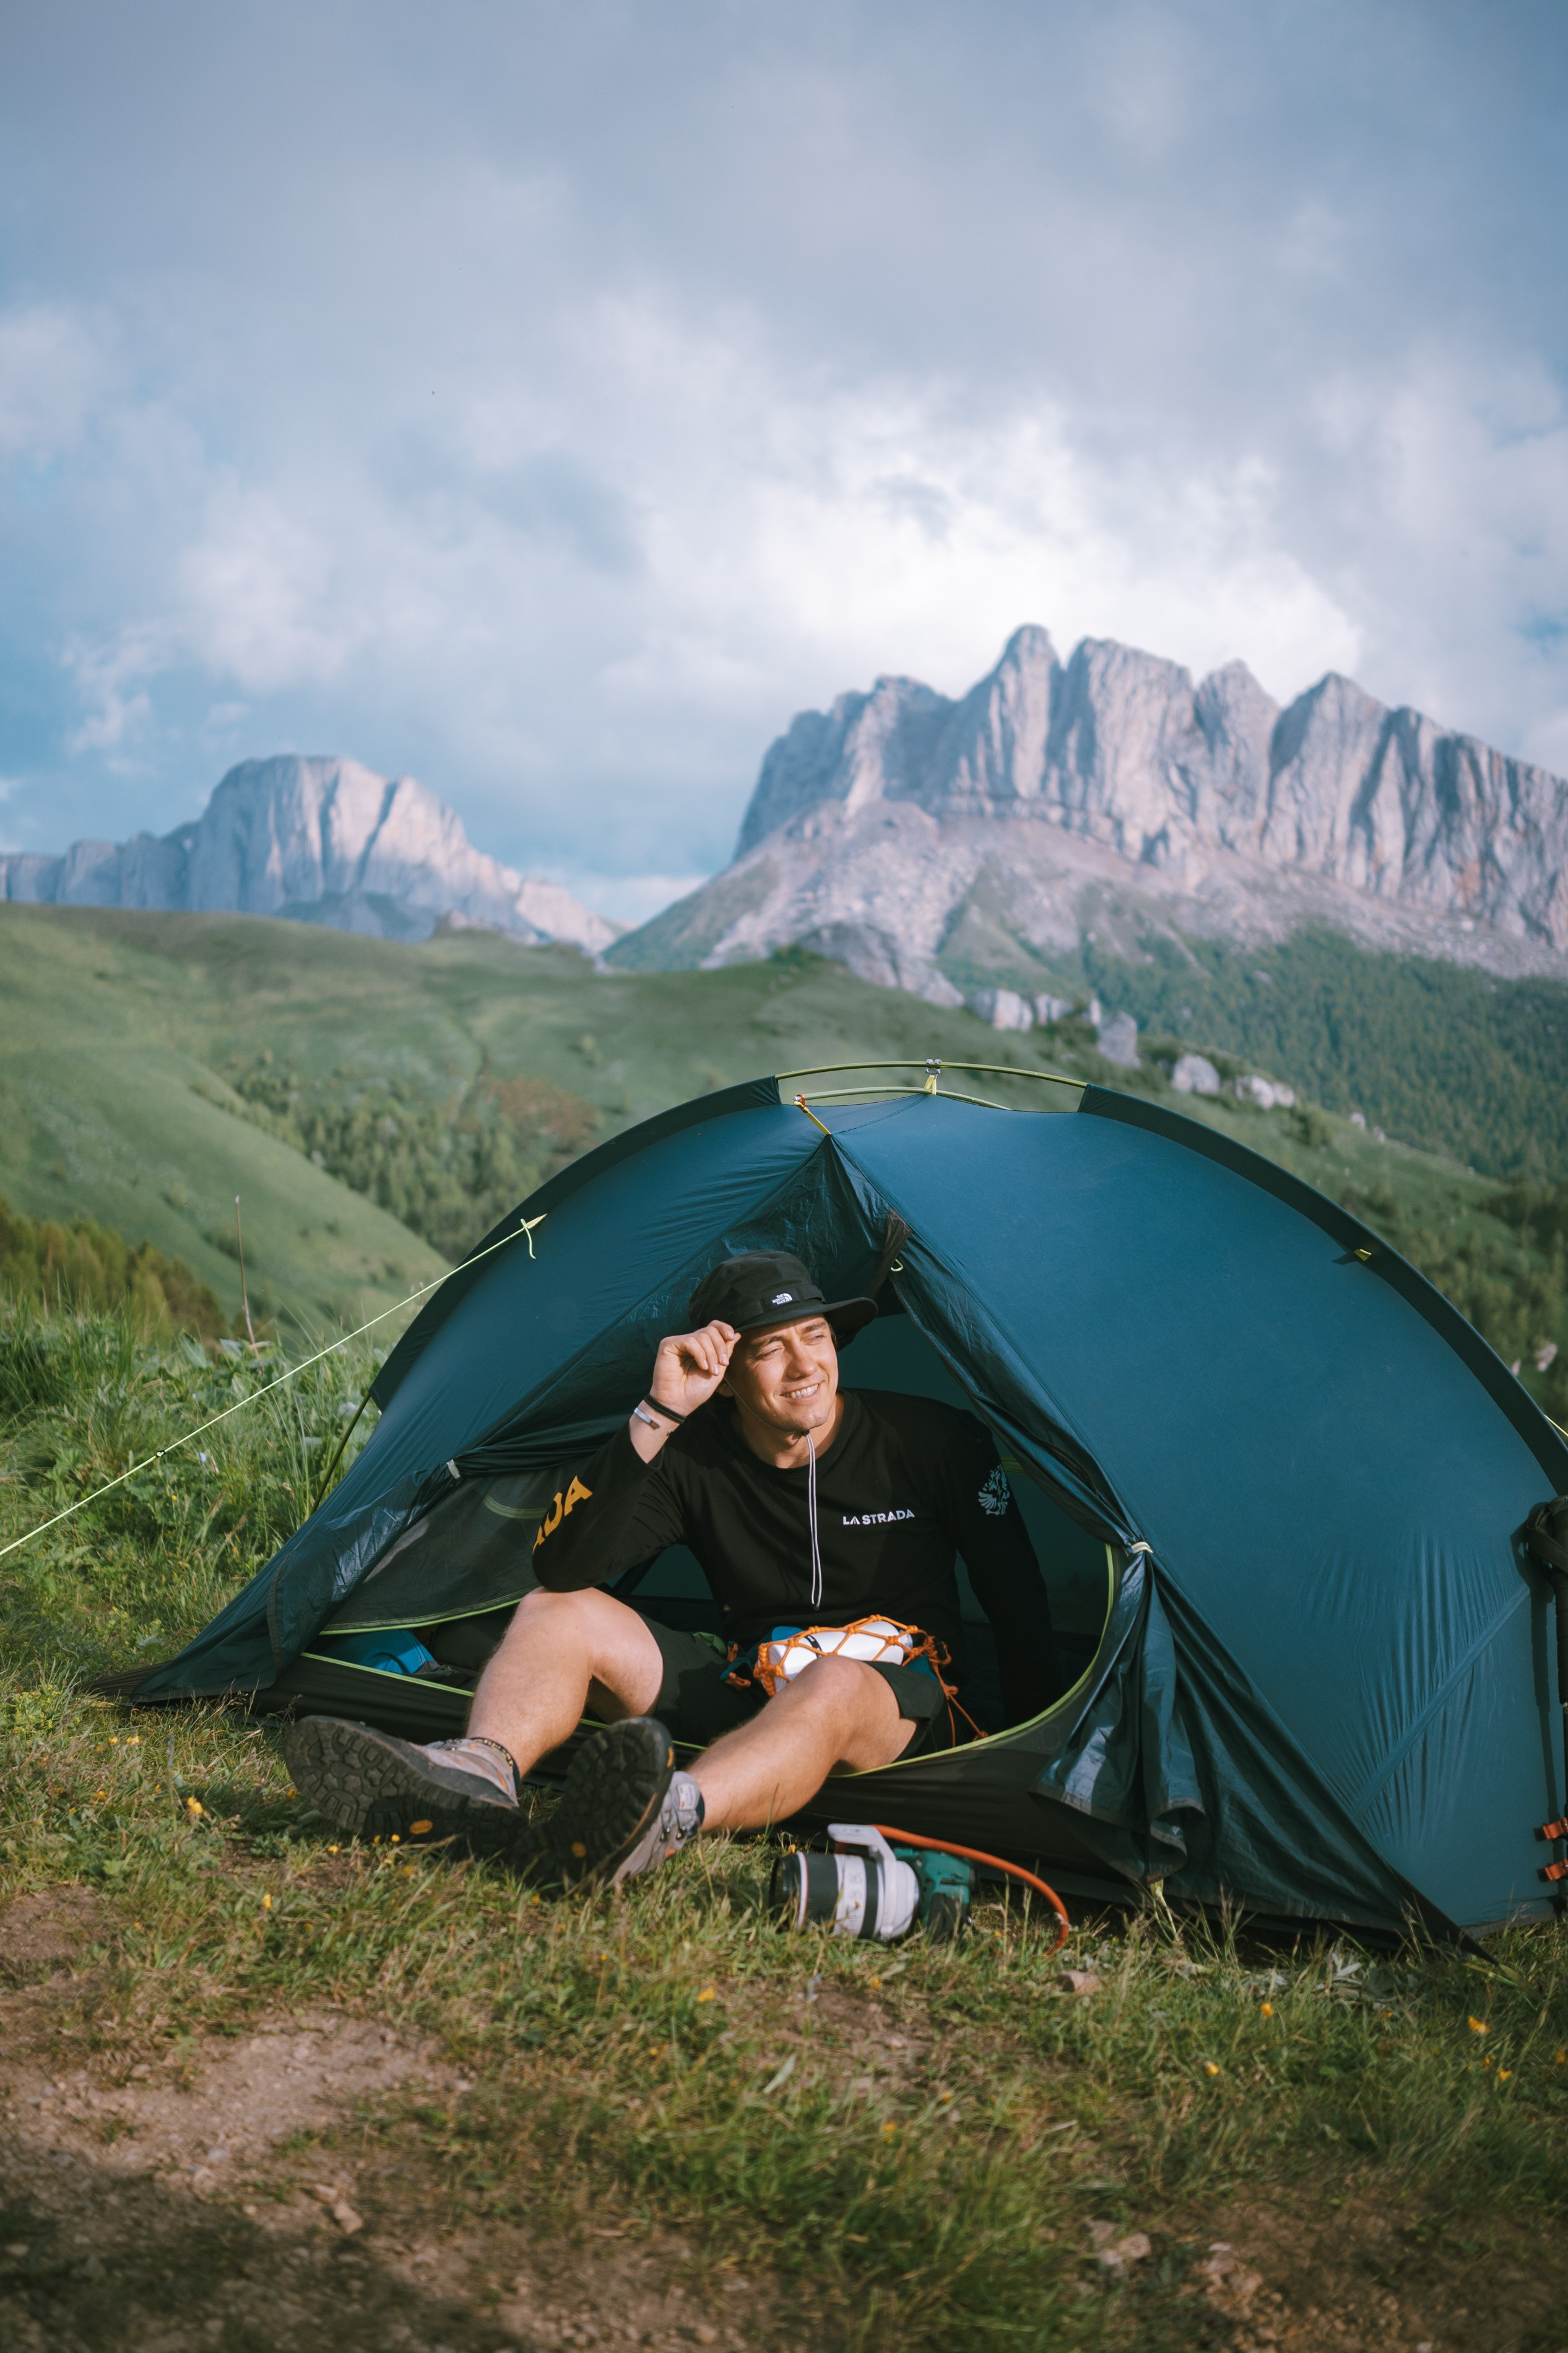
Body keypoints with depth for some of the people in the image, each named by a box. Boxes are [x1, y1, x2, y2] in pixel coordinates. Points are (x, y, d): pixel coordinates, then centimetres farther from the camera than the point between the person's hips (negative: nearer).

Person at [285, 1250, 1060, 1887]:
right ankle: (479, 1772, -42)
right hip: (747, 1682, 4)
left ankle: (673, 1814, -69)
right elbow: (561, 1564, -18)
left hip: (898, 1697, -3)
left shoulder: (937, 1442, -8)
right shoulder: (695, 1458, -5)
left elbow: (1018, 1595, 1)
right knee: (557, 1610, -12)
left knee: (833, 1688, -42)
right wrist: (657, 1416, -27)